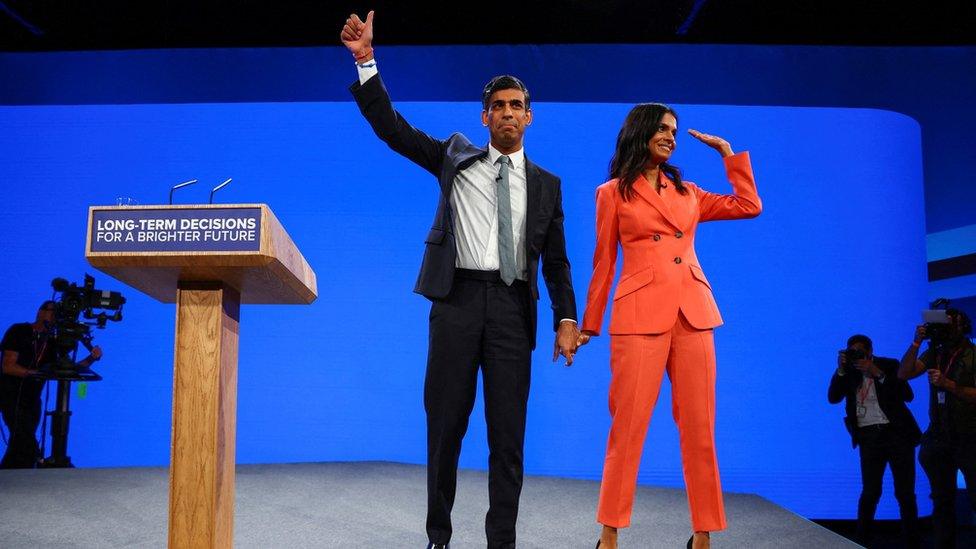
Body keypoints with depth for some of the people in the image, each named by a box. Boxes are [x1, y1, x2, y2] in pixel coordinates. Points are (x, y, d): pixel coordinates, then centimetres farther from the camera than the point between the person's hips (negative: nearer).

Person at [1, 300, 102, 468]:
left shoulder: (51, 342, 9)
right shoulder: (19, 331, -5)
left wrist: (91, 358, -8)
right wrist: (37, 373, -22)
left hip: (32, 399, 6)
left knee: (19, 447, 11)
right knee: (29, 449, -18)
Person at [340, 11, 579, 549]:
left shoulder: (545, 184, 14)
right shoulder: (456, 158, 11)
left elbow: (555, 259, 11)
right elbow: (391, 127, 4)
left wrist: (566, 318, 0)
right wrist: (366, 62, -6)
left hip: (513, 308, 1)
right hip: (458, 300, -1)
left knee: (508, 431, 1)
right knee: (444, 424, 4)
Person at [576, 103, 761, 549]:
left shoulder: (687, 192, 19)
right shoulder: (613, 193, 8)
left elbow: (750, 206, 18)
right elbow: (603, 264, 9)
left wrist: (727, 152, 17)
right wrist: (589, 324, 10)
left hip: (693, 313, 4)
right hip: (640, 313, -4)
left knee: (699, 427, 3)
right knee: (628, 426, -5)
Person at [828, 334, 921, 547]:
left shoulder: (889, 365, 1)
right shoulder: (849, 372, 7)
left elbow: (907, 395, -11)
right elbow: (833, 398, -3)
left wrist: (877, 373, -18)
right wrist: (841, 370, -13)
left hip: (897, 433, -1)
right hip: (869, 437, 1)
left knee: (905, 493, 1)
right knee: (870, 492, -3)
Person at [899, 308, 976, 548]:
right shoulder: (935, 352, 7)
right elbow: (904, 374, -1)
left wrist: (947, 384, -23)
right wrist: (916, 343, -9)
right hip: (938, 436, 5)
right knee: (942, 500, 12)